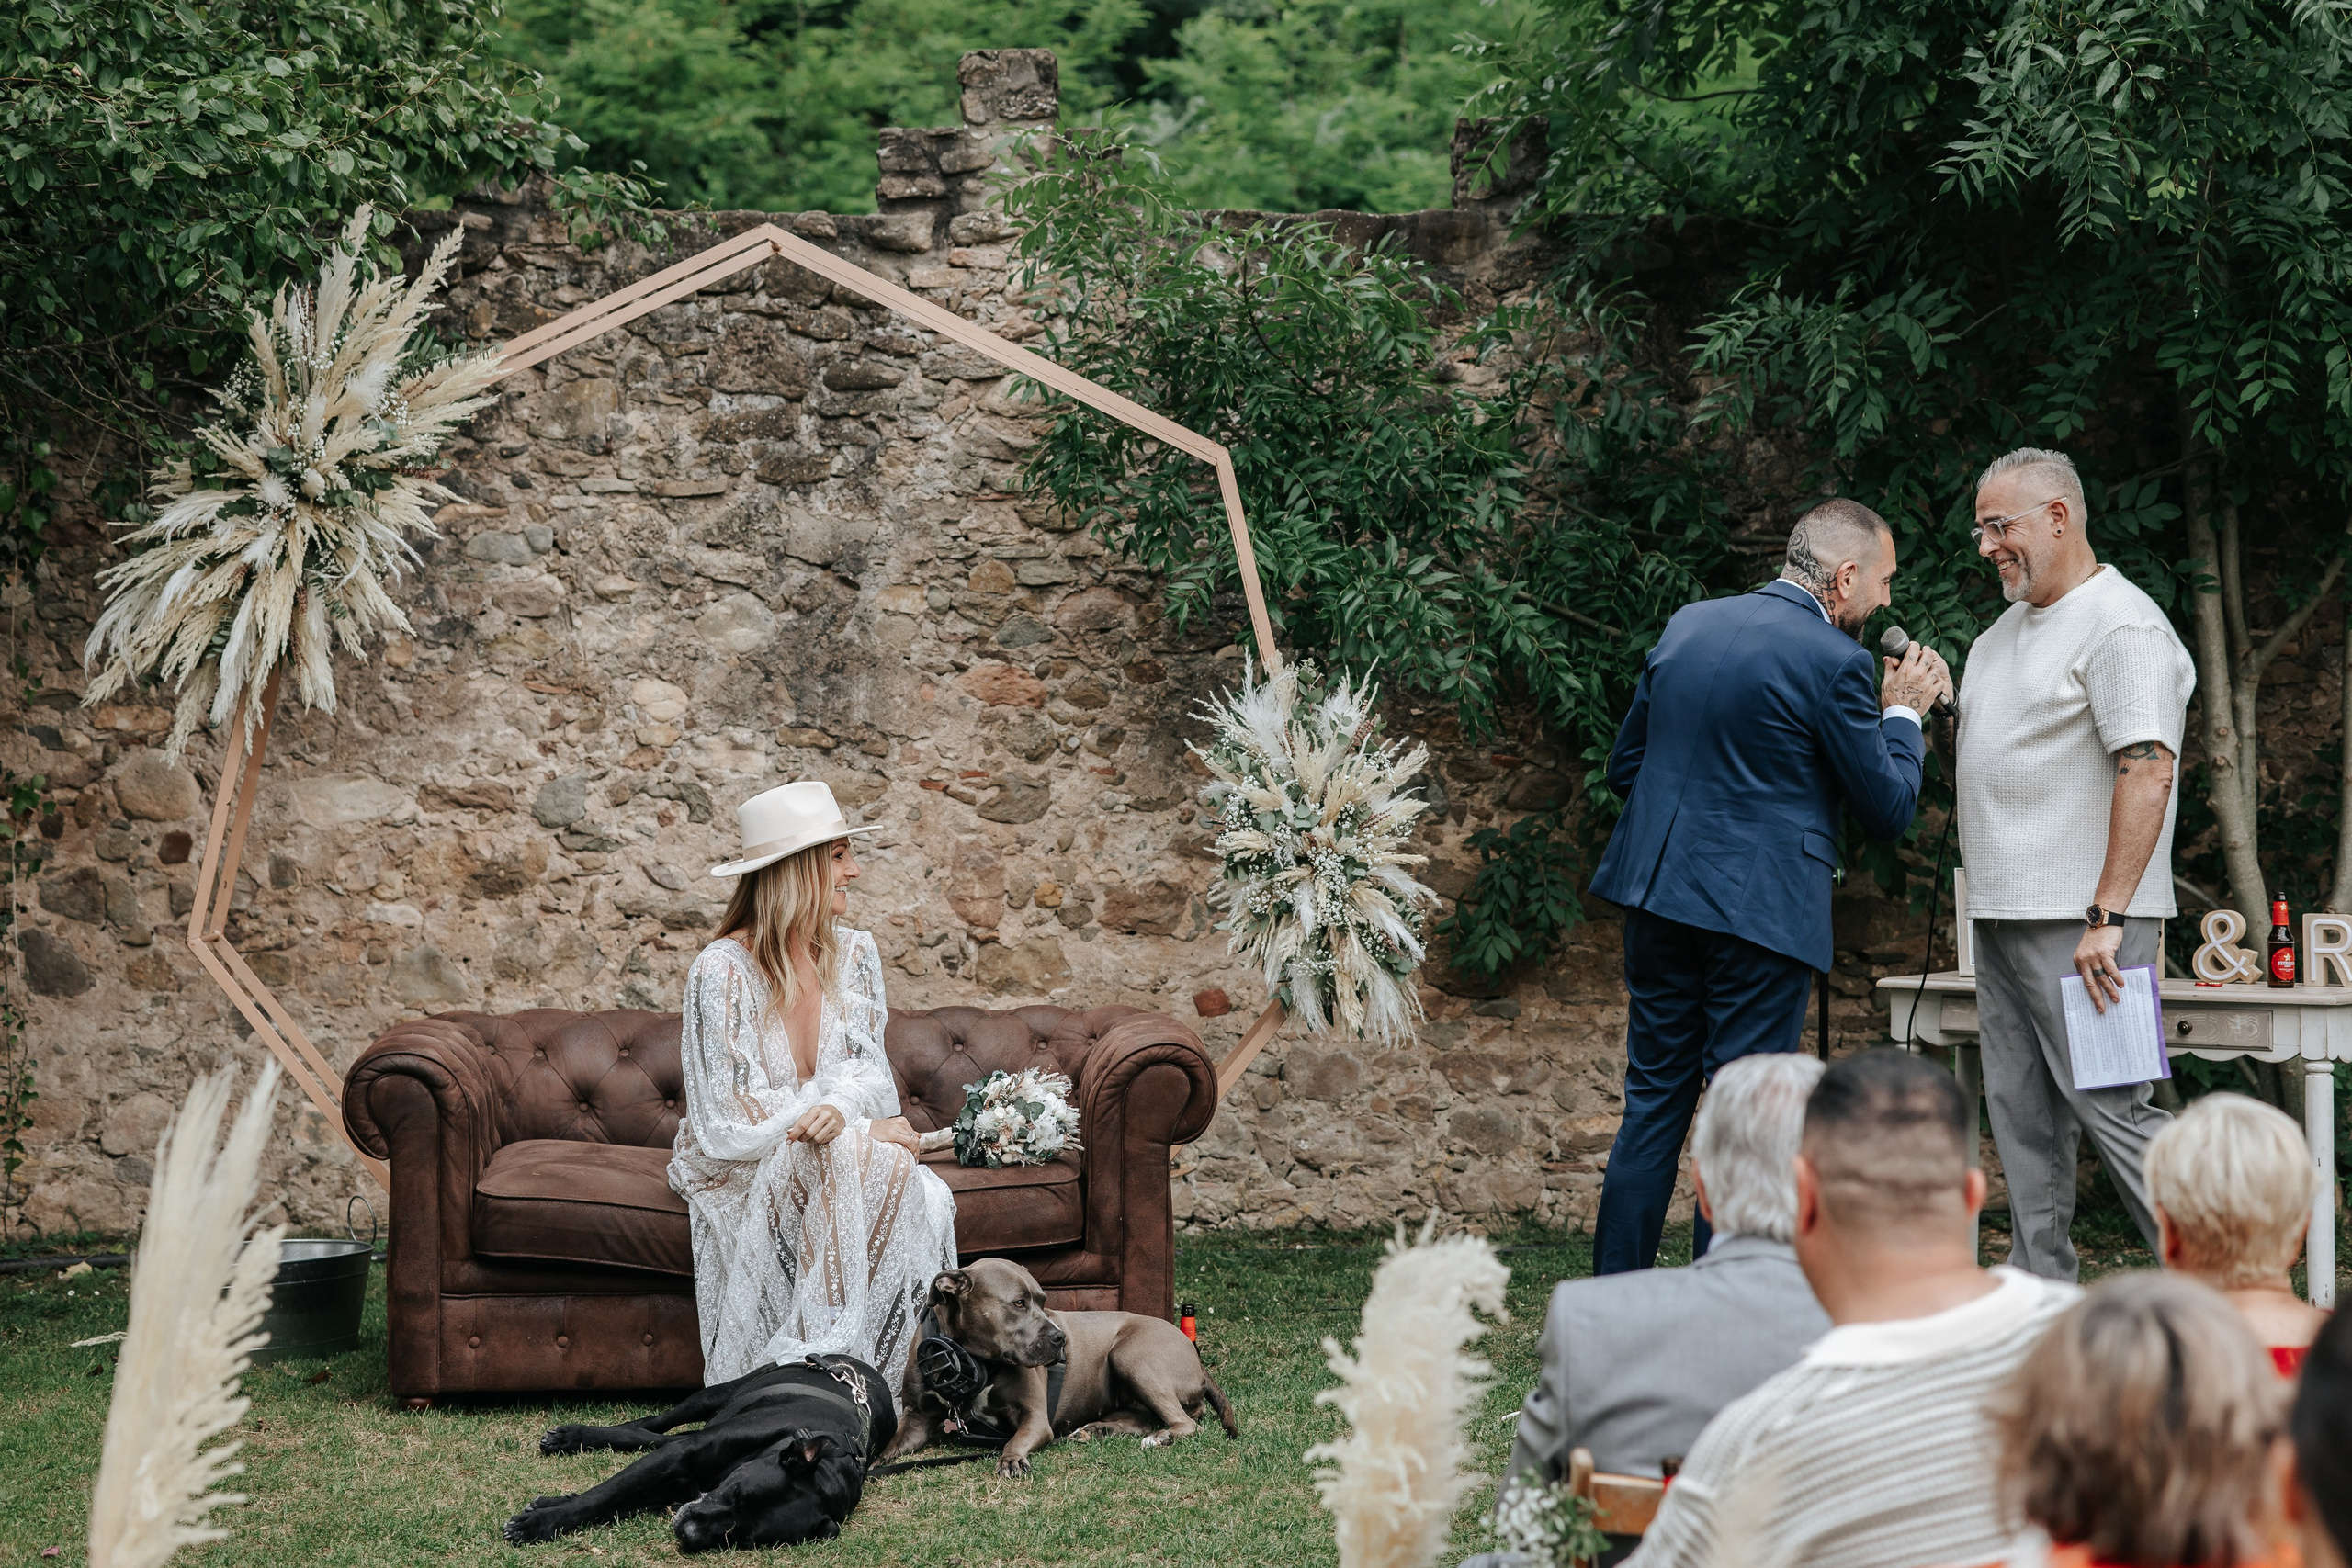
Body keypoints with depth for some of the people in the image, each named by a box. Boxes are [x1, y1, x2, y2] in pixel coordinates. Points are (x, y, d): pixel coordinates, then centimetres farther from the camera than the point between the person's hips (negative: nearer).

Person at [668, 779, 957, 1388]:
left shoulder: (853, 954, 5)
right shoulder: (720, 972, -14)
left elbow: (867, 1069, 0)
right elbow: (729, 1123, -17)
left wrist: (839, 1108, -27)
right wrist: (863, 1129, -22)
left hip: (832, 1165, 5)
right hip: (739, 1173, -5)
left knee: (926, 1198, -27)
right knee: (848, 1155, -36)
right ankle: (821, 1356, -33)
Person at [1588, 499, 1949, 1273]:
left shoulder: (1686, 625, 9)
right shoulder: (1836, 662, -11)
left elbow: (1625, 765, 16)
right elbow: (1890, 810, -4)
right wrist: (1903, 714, 9)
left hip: (1657, 893, 6)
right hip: (1760, 911, -6)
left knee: (1654, 1101, 13)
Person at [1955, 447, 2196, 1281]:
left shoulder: (2121, 624, -12)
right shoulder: (2004, 631, 18)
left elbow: (2148, 772, -21)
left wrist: (2107, 916, -26)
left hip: (2080, 923, -9)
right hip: (2002, 916, 9)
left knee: (2108, 1104, -11)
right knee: (2021, 1111, 9)